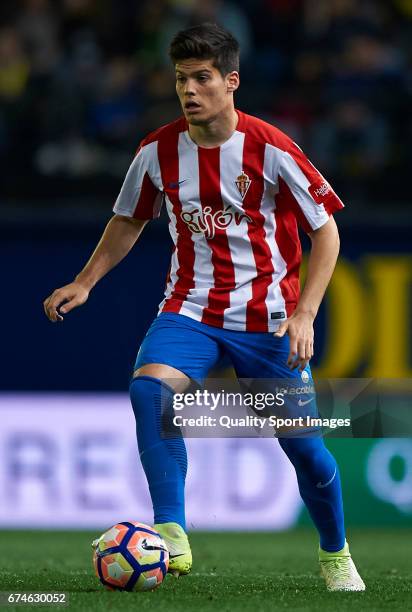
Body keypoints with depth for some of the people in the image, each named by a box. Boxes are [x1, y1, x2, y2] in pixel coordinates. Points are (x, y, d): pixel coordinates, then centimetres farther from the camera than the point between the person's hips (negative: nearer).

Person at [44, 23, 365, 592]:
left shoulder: (271, 149, -13)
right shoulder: (158, 151, -3)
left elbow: (325, 229, -5)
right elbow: (128, 222, 16)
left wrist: (304, 315, -14)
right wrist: (85, 282, 4)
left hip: (266, 316, -2)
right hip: (190, 307, 2)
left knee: (302, 442, -1)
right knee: (149, 388, -28)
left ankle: (336, 556, 26)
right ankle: (172, 538, -26)